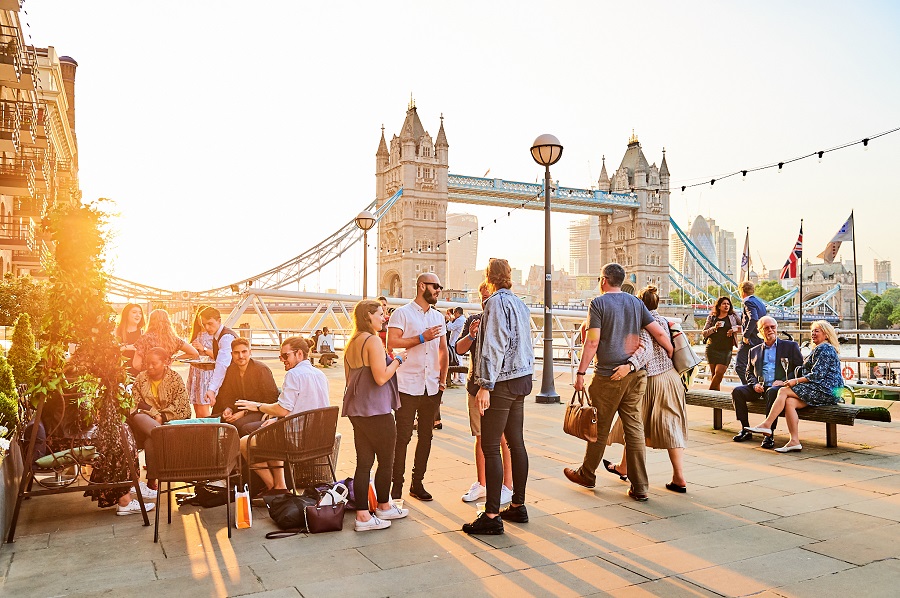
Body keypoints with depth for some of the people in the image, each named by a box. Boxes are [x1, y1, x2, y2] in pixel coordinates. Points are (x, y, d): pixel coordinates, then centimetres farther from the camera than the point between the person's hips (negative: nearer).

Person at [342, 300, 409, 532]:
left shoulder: (352, 343, 13)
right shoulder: (373, 340, -15)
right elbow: (381, 378, -22)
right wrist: (397, 359, -7)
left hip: (357, 410, 9)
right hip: (376, 410, -9)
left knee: (364, 462, 10)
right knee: (386, 460, 9)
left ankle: (362, 515, 12)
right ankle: (383, 506, 24)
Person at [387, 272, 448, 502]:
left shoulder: (438, 317, 16)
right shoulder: (402, 313, -2)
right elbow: (391, 343, -14)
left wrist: (443, 378, 9)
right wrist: (422, 338, -15)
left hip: (432, 388, 6)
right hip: (407, 386, -5)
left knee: (426, 436, 9)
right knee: (402, 436, -1)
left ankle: (417, 483, 20)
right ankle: (397, 485, 9)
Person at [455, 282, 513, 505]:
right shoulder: (473, 320, 10)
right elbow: (459, 349, 4)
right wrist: (471, 335, -16)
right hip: (477, 386, 4)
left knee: (505, 439, -1)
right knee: (481, 437, 13)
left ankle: (507, 486, 10)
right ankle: (481, 484, 25)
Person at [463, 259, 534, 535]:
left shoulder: (497, 302, -12)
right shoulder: (520, 303, 14)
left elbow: (494, 347, -20)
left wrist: (485, 385, -21)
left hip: (502, 382, -9)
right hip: (522, 378, 9)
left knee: (491, 448, -5)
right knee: (516, 443, 13)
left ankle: (492, 516, -2)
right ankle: (518, 506, 22)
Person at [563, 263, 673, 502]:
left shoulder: (599, 303, -5)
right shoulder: (636, 303, 10)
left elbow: (592, 342, -12)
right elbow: (660, 333, 7)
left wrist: (580, 372, -8)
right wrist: (672, 355, 21)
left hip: (609, 375, -5)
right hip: (635, 374, 5)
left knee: (599, 428, 8)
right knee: (634, 427, 7)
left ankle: (587, 475, 26)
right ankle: (639, 486, 7)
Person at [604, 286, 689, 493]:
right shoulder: (664, 320, 9)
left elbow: (646, 348, -30)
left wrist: (629, 365, -43)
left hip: (651, 381, -6)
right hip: (671, 377, 7)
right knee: (672, 427, 5)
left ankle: (624, 468, 28)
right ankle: (679, 478, 3)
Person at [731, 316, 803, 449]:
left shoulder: (790, 346, 11)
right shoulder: (754, 351, 21)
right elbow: (749, 372, 23)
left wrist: (785, 381, -12)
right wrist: (754, 384, 0)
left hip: (778, 387, -4)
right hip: (760, 388, 4)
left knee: (772, 392, -38)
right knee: (737, 391, -21)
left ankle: (770, 434, -33)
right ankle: (746, 430, -12)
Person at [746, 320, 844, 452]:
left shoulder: (824, 349, -7)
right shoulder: (819, 349, 27)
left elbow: (817, 375, -17)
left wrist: (796, 381, -14)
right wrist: (798, 381, 11)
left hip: (826, 392, -9)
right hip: (821, 391, 9)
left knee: (784, 391, -17)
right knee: (789, 402, -15)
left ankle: (766, 425, -16)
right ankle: (794, 441, -22)